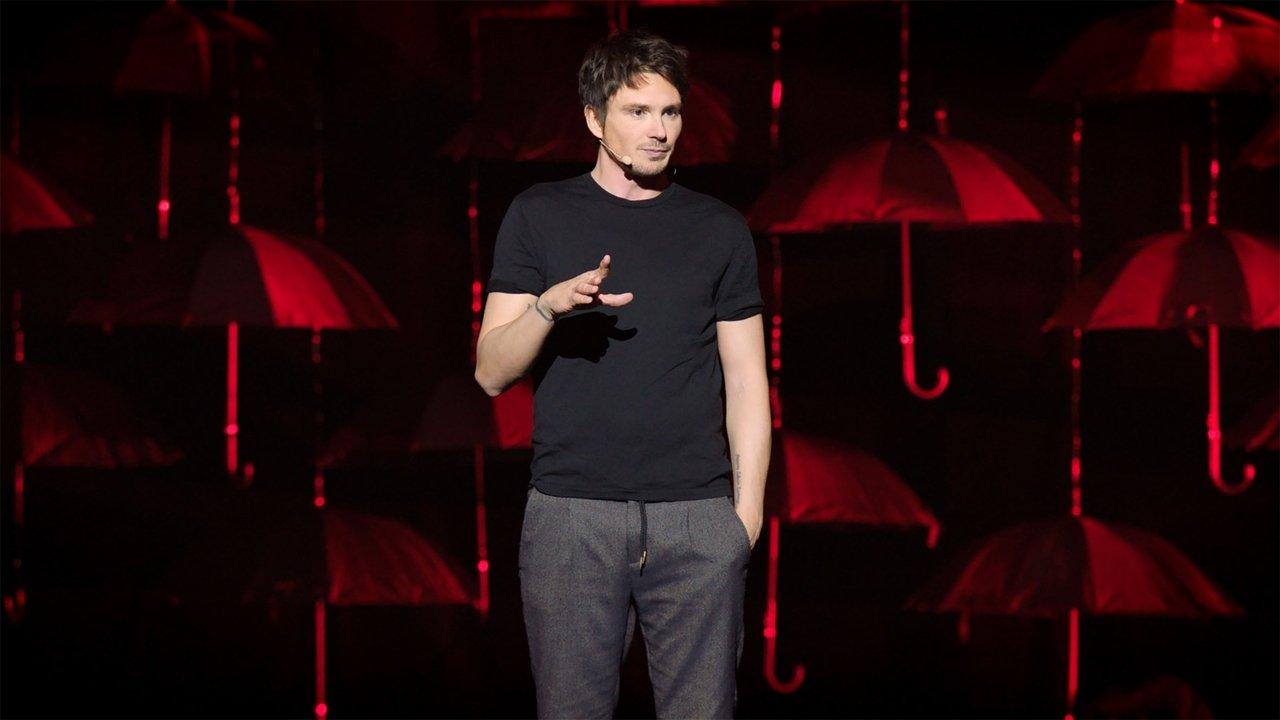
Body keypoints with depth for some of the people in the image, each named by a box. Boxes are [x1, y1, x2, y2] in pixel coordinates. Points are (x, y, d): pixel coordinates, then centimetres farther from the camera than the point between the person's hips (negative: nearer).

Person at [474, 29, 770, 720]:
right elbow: (492, 372, 5)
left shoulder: (720, 229, 11)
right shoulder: (539, 216, 8)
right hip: (571, 513, -1)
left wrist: (747, 510, 2)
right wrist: (548, 306, -15)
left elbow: (746, 383, 12)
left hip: (697, 517, 1)